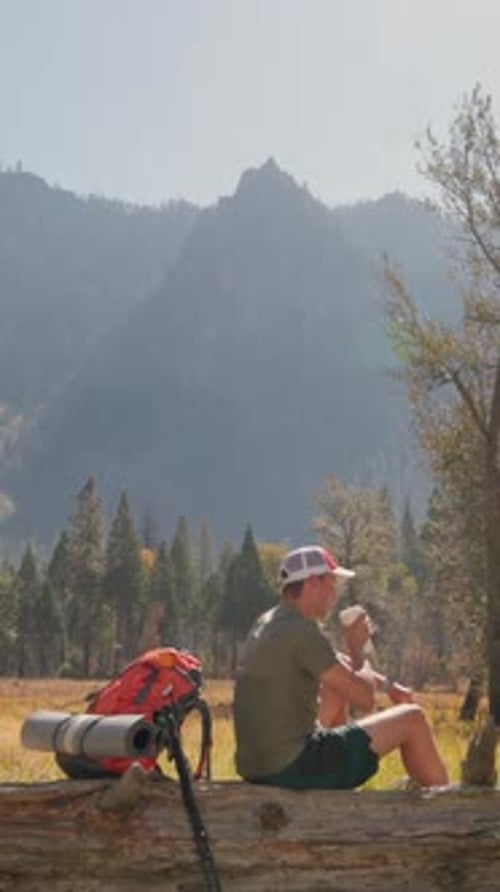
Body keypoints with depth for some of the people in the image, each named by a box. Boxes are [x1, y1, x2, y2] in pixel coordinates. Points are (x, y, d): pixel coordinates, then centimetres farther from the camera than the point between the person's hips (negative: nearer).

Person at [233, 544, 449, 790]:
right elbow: (365, 700, -15)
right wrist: (357, 646, 0)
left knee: (340, 682, 29)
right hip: (293, 768, -9)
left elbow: (342, 667, 27)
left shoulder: (266, 623, 12)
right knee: (412, 719, 2)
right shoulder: (302, 632, -17)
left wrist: (388, 686, 21)